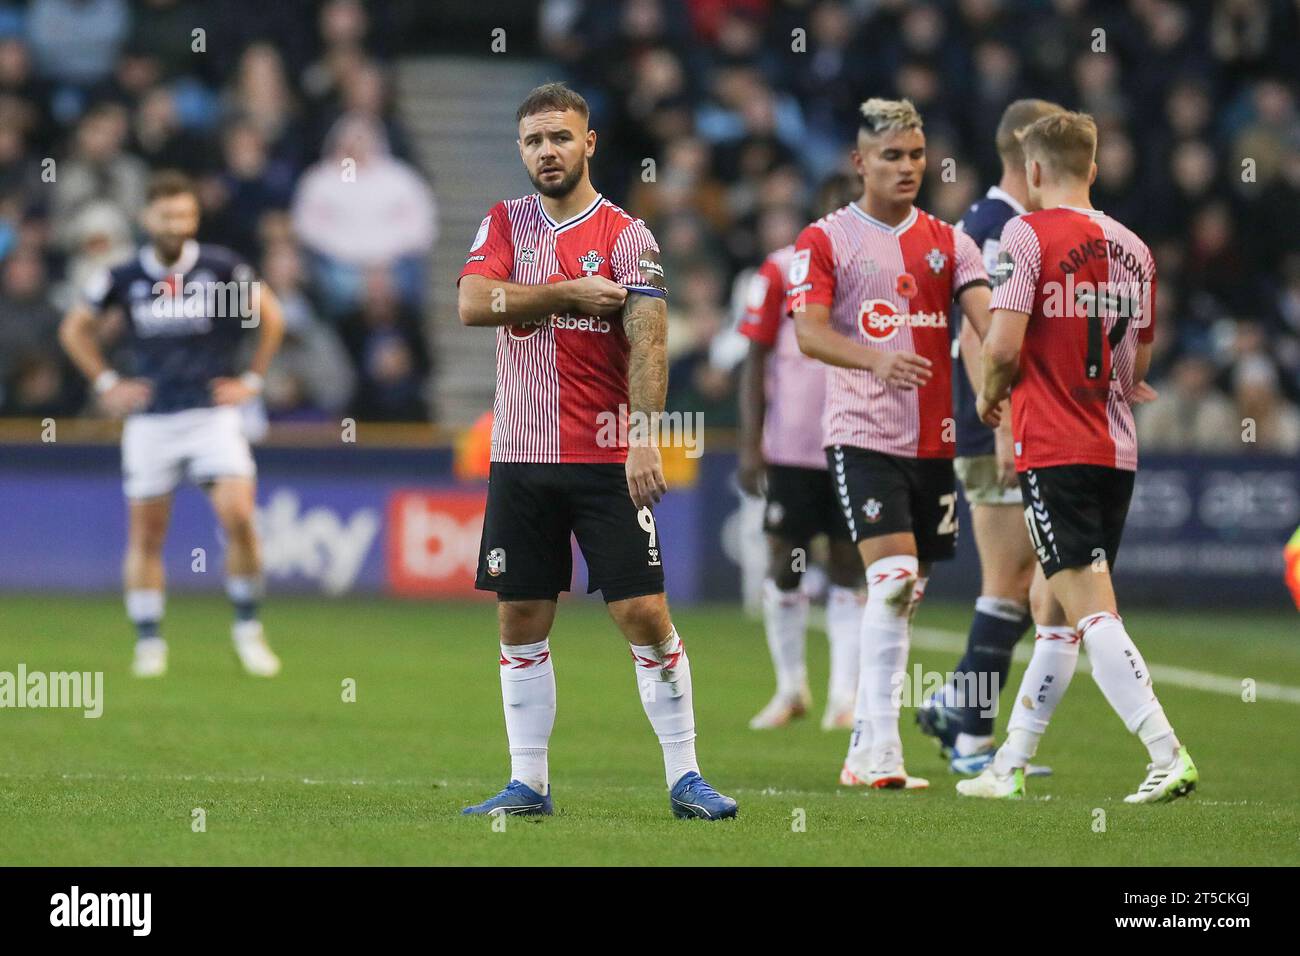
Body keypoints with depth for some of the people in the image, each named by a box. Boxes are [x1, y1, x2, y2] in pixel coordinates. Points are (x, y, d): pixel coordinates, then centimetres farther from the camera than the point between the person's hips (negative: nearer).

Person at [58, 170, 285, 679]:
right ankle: (149, 642, 13)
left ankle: (247, 627, 0)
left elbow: (270, 317, 11)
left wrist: (252, 379, 7)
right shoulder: (124, 277, 0)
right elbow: (74, 328, 14)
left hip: (213, 412, -1)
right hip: (150, 420, 1)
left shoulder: (222, 266, -3)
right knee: (145, 534, 2)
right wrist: (106, 384, 7)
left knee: (238, 516, -16)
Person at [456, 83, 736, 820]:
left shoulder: (626, 236, -3)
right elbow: (473, 303, -8)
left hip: (607, 461, -3)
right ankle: (528, 783, 13)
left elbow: (648, 341, -13)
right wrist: (569, 293, -11)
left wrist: (643, 437, -24)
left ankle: (684, 776, 1)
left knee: (645, 615, -6)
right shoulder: (505, 225, 9)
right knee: (521, 621, 5)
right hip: (520, 456, 3)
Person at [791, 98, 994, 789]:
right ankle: (881, 750, -19)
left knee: (906, 594, 7)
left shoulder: (947, 242, 12)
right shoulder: (825, 240, 1)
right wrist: (877, 359, -30)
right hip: (863, 437, -5)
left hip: (934, 439, 5)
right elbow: (809, 333, -11)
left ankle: (865, 750, 16)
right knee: (891, 577, -20)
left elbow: (987, 317, 0)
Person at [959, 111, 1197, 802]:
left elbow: (1003, 345, -17)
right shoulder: (1132, 248, 11)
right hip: (1116, 452, 7)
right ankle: (1009, 766, 22)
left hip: (1053, 452, -7)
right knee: (1058, 614, 14)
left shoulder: (1027, 234, -9)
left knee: (1093, 613, -11)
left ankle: (1169, 757, -22)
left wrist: (990, 395, 3)